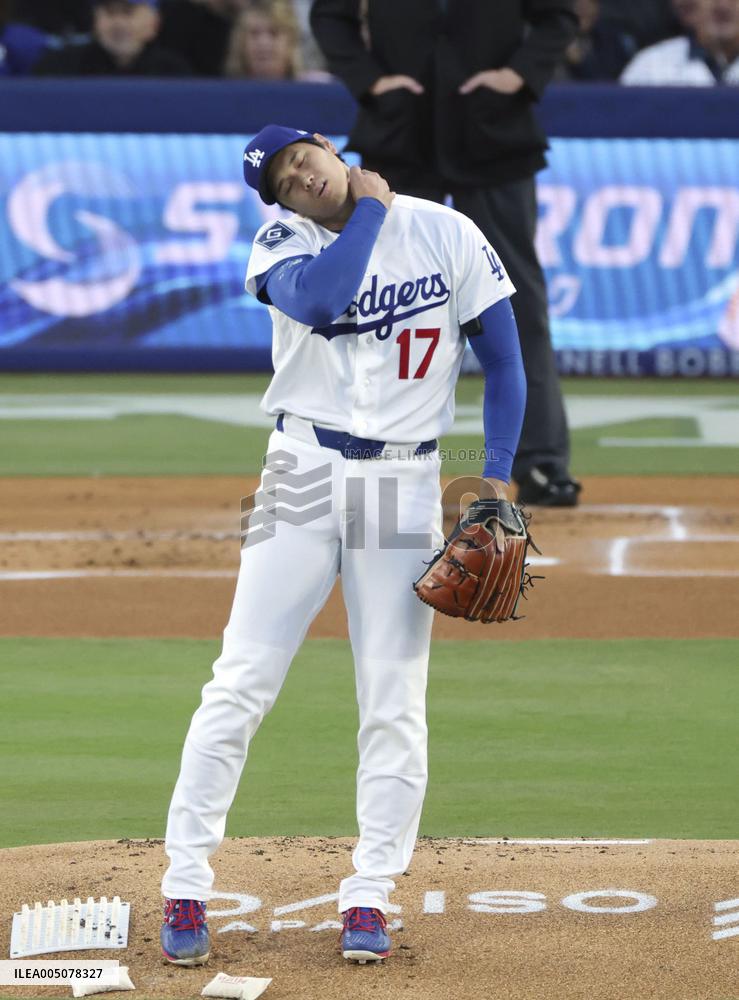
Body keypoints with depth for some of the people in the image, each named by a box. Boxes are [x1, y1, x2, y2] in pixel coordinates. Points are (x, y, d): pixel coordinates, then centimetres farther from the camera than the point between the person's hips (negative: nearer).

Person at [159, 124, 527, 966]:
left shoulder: (445, 234, -2)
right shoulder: (284, 244, -4)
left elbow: (503, 358, 2)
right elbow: (318, 300, -27)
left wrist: (498, 476, -7)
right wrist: (371, 209, -15)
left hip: (405, 484, 1)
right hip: (306, 475, 0)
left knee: (393, 703, 0)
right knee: (241, 682, -6)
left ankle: (368, 897, 9)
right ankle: (185, 888, -1)